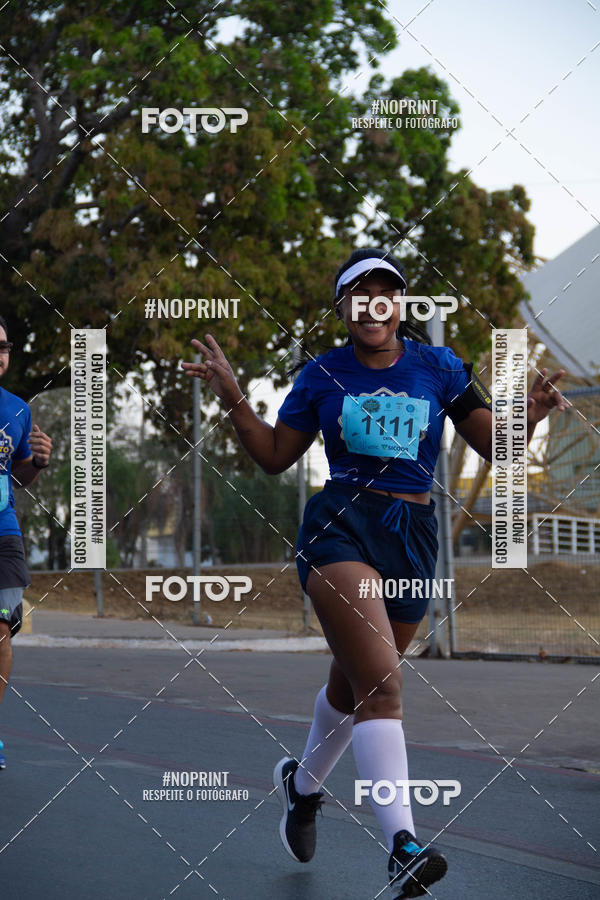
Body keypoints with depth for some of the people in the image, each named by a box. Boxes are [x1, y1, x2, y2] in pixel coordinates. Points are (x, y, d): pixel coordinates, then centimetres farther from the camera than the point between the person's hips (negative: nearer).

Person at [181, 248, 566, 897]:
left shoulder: (438, 367, 6)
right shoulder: (323, 375, 5)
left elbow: (494, 447, 6)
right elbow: (275, 455, 11)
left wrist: (530, 412, -14)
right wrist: (233, 398, -2)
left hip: (412, 536, 3)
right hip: (340, 529, -3)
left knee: (354, 682, 18)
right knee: (381, 681, -21)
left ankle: (303, 782, 48)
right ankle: (402, 845, -29)